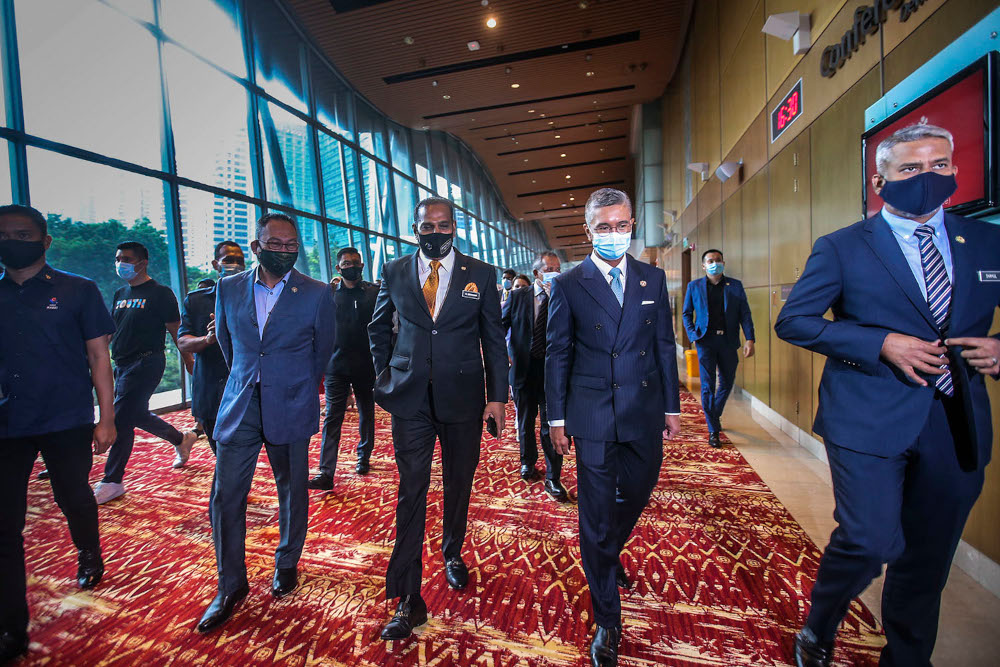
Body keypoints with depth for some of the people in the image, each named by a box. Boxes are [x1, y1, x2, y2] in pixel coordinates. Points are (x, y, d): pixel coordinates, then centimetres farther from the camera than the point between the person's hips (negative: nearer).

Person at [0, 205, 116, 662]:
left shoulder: (78, 291, -1)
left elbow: (98, 356, -2)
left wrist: (107, 418, -5)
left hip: (67, 423, -2)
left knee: (74, 499, 13)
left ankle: (89, 558, 43)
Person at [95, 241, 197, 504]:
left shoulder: (160, 293, -7)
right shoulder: (120, 294, 14)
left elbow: (176, 331, -6)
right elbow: (110, 331, 18)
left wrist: (189, 361, -3)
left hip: (146, 363, -8)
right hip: (122, 365, 8)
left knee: (121, 420, -7)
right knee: (138, 416, 14)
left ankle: (112, 482, 4)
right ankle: (182, 439, 36)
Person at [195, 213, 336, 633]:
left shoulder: (318, 294, -6)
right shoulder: (228, 288, 3)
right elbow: (225, 338, 19)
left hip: (290, 409, -2)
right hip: (239, 407, 3)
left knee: (292, 493, 11)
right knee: (226, 496, 4)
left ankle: (286, 565, 35)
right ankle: (231, 586, 23)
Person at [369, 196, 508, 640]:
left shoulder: (481, 275, 1)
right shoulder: (394, 273, 4)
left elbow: (494, 339, 2)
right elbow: (378, 327, 18)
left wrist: (497, 396, -1)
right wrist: (383, 373, 10)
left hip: (463, 397, 1)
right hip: (410, 398, 0)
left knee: (458, 484, 16)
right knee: (411, 491, 1)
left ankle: (453, 554, 43)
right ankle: (408, 599, 13)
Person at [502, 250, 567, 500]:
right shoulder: (517, 296, 2)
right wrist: (503, 354, -7)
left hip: (552, 371, -2)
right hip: (523, 370, 2)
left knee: (551, 425, 1)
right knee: (525, 422, 18)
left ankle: (553, 478, 13)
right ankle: (528, 463, 40)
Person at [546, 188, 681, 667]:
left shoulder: (653, 279, 6)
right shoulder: (568, 285, -3)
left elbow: (664, 346, 9)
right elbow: (557, 354, -1)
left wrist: (672, 407, 8)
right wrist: (557, 417, -1)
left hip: (645, 413, 4)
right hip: (593, 417, -3)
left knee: (636, 495, 20)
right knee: (597, 516, 5)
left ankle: (609, 554, 52)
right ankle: (608, 622, 24)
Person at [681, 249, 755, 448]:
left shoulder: (735, 286, 8)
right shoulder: (694, 287, 6)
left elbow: (745, 314, 4)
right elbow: (687, 313, 10)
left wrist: (749, 340, -7)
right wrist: (693, 334, -5)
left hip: (728, 341, 2)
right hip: (706, 342, -2)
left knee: (727, 383, 13)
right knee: (708, 386, -4)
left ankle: (714, 415, 38)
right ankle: (713, 430, 4)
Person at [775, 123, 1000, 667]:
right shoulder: (841, 248, -2)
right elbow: (792, 320, -7)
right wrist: (882, 344, -16)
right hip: (869, 419, -4)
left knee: (926, 561, 15)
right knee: (871, 542, -11)